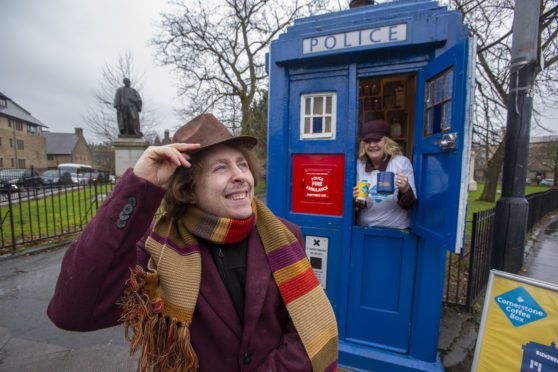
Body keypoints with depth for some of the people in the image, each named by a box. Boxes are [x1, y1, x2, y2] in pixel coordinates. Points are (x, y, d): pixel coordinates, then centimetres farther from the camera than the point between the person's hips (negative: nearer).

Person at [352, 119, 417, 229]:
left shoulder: (402, 162, -4)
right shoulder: (358, 165, 2)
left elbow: (410, 205, -3)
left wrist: (405, 189, -21)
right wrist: (357, 201, -10)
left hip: (396, 229, 0)